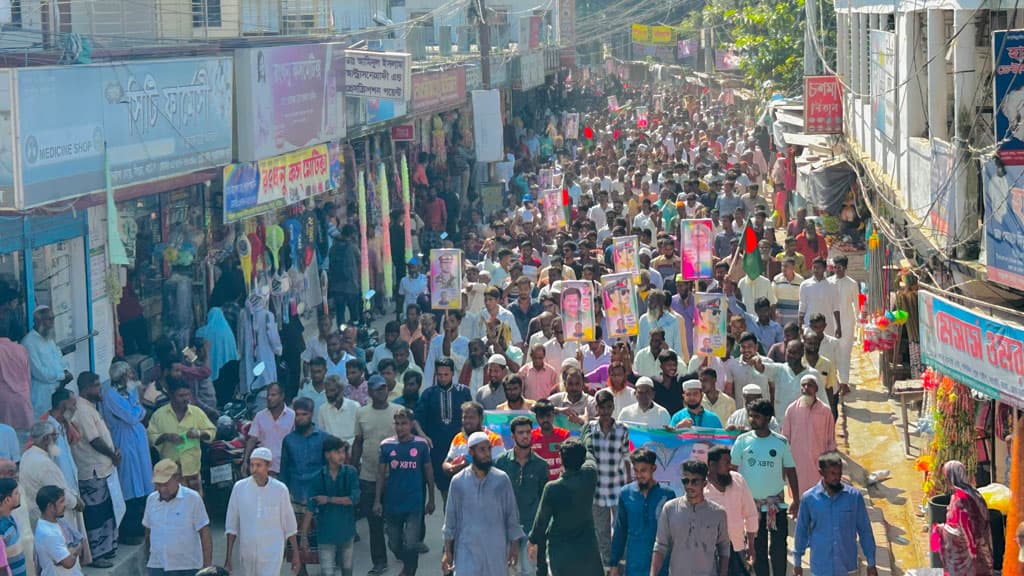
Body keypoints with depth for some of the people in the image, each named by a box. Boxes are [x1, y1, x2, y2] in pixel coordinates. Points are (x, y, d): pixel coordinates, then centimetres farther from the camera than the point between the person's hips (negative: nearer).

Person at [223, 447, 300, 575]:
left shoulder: (280, 489, -4)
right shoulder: (239, 487, -2)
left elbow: (289, 526, 5)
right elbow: (231, 525, 4)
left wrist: (295, 554, 7)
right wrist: (228, 556, 1)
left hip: (272, 554, -2)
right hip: (247, 554, 2)